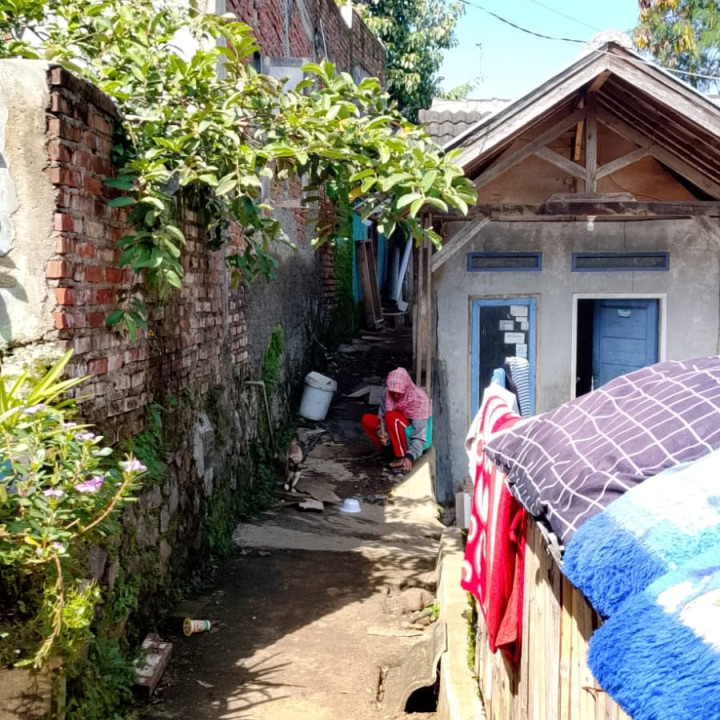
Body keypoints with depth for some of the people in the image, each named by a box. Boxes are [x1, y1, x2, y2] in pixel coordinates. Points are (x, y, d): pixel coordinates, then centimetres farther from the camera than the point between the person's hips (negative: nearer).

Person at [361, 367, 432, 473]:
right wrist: (383, 435, -28)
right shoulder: (388, 396, -11)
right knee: (366, 420, -8)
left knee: (392, 417, -30)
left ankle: (402, 457, -23)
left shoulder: (419, 400, -25)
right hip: (395, 439, 6)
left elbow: (419, 437, -29)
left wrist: (410, 457, -43)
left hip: (413, 440, -6)